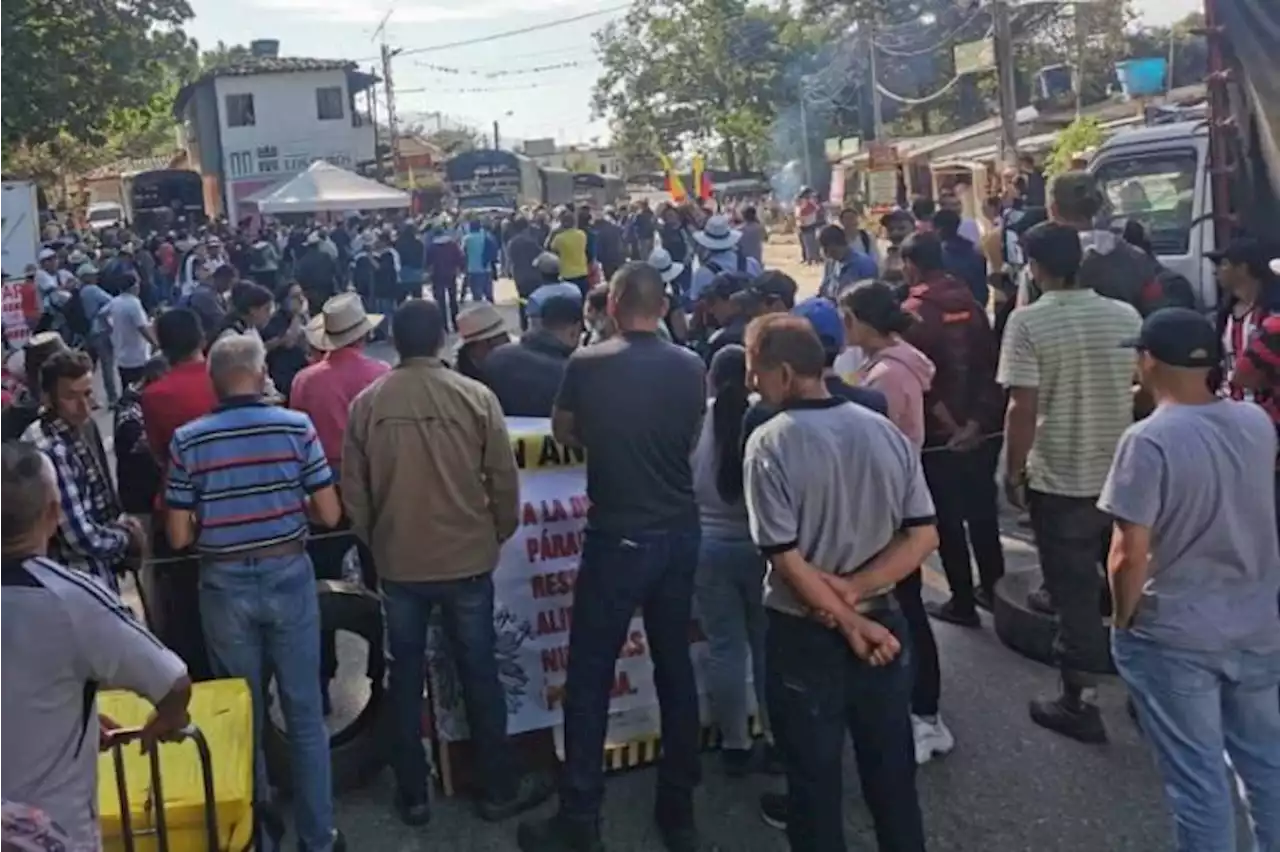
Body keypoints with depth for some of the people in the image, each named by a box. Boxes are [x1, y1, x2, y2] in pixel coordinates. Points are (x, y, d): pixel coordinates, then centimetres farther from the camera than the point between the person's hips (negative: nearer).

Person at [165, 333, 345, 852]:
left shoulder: (187, 440, -6)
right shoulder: (296, 426, -7)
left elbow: (179, 537, -4)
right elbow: (330, 514, -6)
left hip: (224, 584, 1)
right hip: (288, 575, 0)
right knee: (304, 712, 10)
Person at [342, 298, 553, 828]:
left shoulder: (366, 403, -5)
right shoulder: (476, 396, -10)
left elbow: (354, 491, 2)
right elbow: (504, 480, -6)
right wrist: (499, 534, 12)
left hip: (397, 562, 1)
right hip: (466, 558, -1)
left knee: (406, 678, 14)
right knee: (480, 675, 11)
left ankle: (412, 796, 23)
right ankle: (500, 789, 23)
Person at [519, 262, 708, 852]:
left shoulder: (587, 364, -10)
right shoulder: (690, 368, -4)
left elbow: (563, 432, 7)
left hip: (617, 536, -4)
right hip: (679, 532, 4)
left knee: (589, 676, 5)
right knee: (675, 666, 15)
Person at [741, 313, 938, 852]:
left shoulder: (770, 444, -17)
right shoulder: (885, 432, -3)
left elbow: (787, 560, -19)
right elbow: (923, 536, -5)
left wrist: (849, 624, -10)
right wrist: (852, 590, -11)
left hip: (807, 636, -4)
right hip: (884, 623, 4)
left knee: (815, 778, 14)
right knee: (892, 771, 20)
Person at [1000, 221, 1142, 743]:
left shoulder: (1028, 321, -15)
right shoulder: (1125, 316, -1)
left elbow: (1022, 409, -18)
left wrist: (1013, 471, -6)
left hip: (1060, 482, -5)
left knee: (1075, 595, 5)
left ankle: (1079, 705, 14)